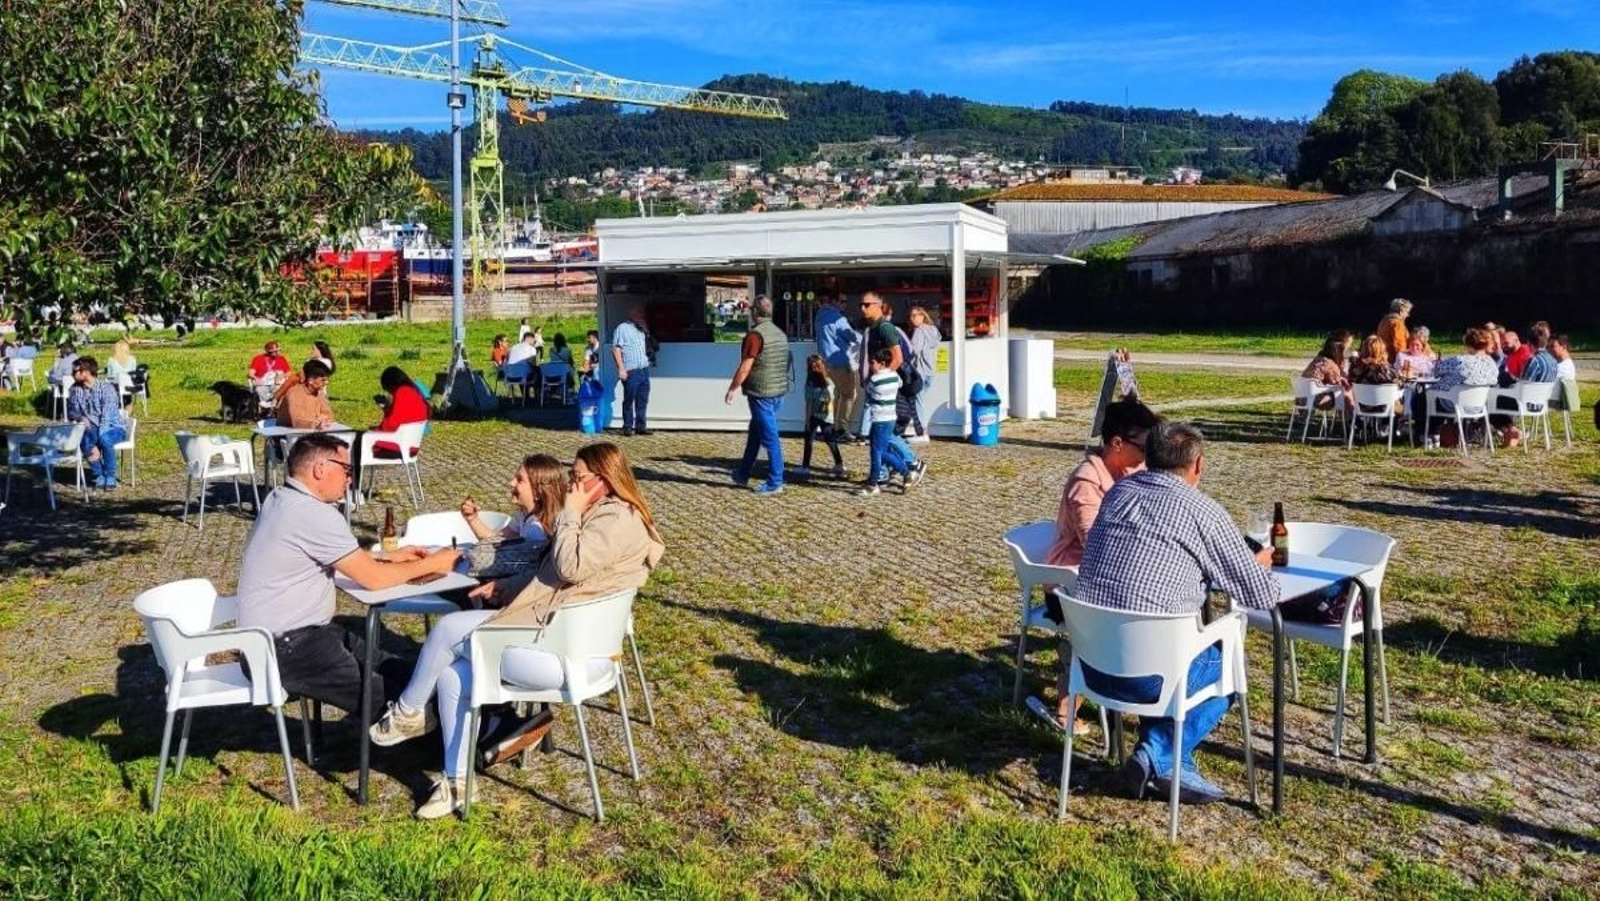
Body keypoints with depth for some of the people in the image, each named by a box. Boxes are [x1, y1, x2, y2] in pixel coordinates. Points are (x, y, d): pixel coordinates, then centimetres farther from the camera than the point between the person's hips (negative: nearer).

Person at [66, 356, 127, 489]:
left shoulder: (106, 387, -14)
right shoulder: (75, 389, 4)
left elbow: (107, 417, -21)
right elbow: (71, 411, 9)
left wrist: (97, 439, -32)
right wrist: (80, 417, -17)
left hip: (113, 427, -4)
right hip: (92, 428, 4)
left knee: (104, 439, -39)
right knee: (84, 439, -33)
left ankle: (110, 477, -19)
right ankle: (99, 476, -18)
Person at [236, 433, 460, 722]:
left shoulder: (282, 501, 7)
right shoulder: (314, 514, -23)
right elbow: (373, 578, -17)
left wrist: (389, 556, 16)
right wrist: (431, 564, -5)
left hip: (284, 634, 10)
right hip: (285, 648, -10)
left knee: (393, 668, 8)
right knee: (383, 695, -8)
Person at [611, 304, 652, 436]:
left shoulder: (641, 328, 18)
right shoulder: (622, 328, -4)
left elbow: (647, 345, 31)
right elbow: (615, 349, -9)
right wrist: (621, 368, -15)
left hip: (644, 369, 7)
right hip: (630, 371, -7)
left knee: (642, 400, 8)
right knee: (629, 400, 0)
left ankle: (641, 426, 15)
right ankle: (627, 427, 8)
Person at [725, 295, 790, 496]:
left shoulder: (755, 334, -16)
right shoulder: (780, 333, 10)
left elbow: (745, 367, -17)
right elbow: (788, 361, 16)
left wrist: (732, 389, -7)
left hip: (761, 394, -8)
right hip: (779, 391, 8)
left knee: (769, 436, -3)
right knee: (755, 432, 19)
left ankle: (775, 483, 2)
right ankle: (743, 474, 30)